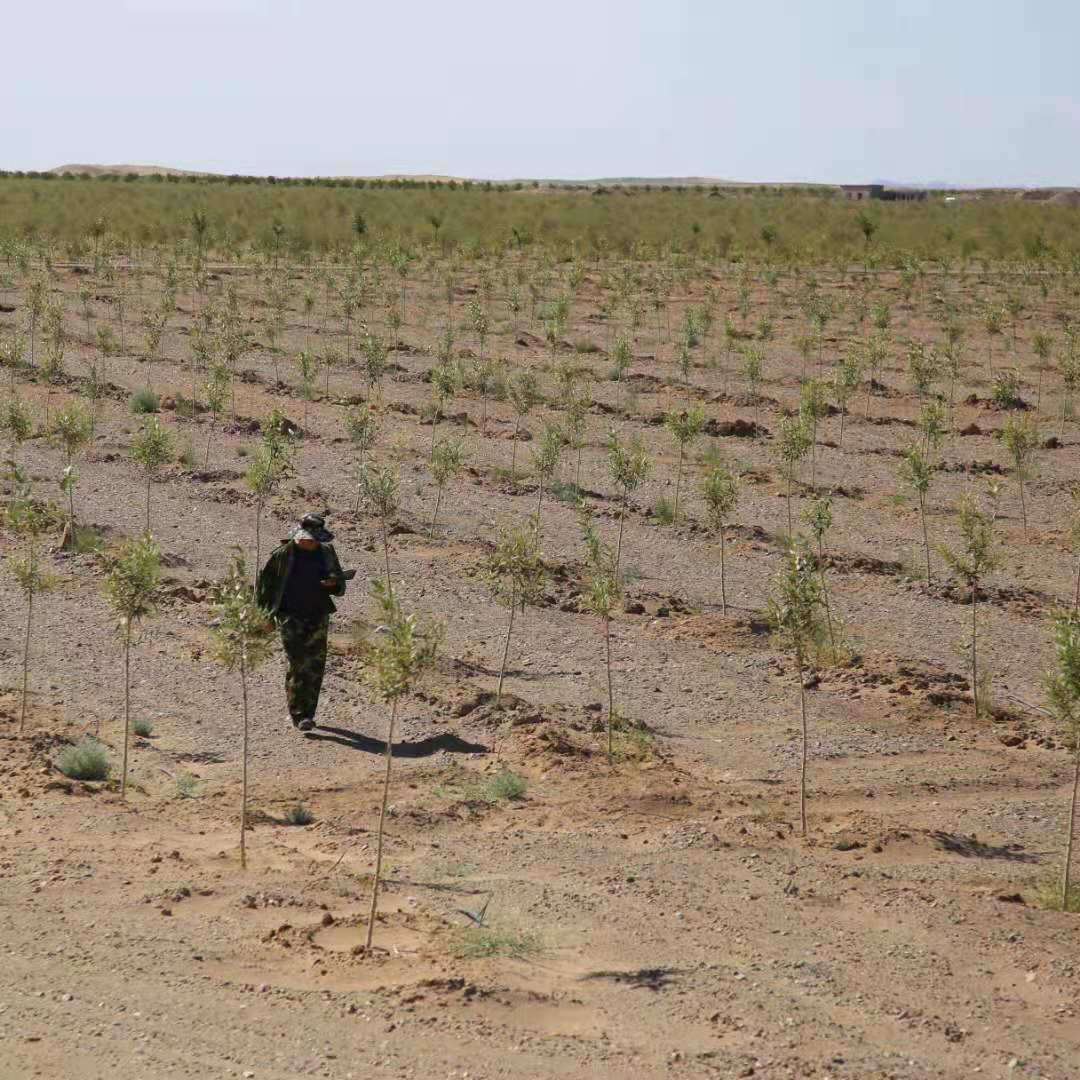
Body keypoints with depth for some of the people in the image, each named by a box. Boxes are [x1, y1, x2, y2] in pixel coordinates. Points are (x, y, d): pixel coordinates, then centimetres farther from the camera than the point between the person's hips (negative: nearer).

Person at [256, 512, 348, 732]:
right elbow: (264, 579, 3)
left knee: (315, 665, 6)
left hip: (318, 616, 4)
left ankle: (308, 713, 17)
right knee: (297, 664, -13)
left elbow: (340, 585, 14)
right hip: (291, 617, -4)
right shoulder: (283, 554, -7)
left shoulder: (326, 552, 5)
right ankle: (298, 715, -10)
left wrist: (333, 583, -10)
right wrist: (265, 610, 2)